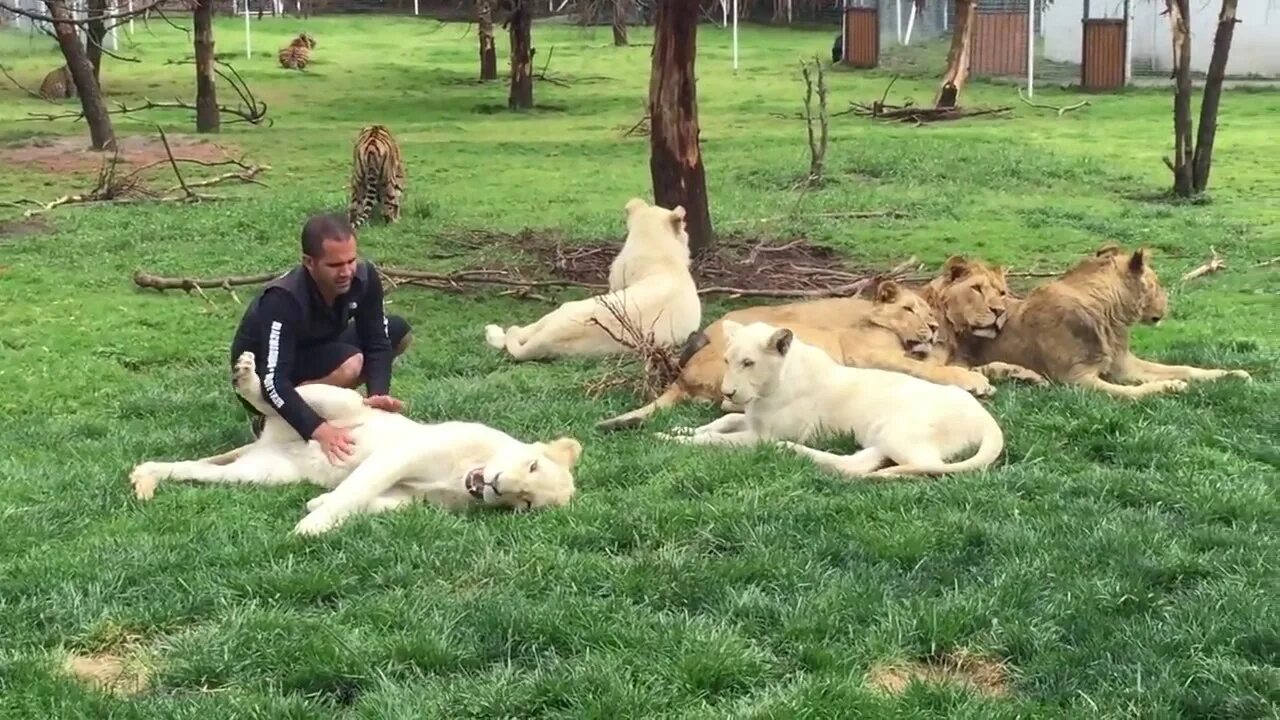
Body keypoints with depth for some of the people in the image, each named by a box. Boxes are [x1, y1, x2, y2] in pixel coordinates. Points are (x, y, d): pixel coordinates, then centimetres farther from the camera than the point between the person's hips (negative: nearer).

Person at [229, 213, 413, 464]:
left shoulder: (364, 277, -20)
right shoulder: (283, 300, -37)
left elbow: (377, 342, -13)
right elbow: (273, 381, -41)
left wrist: (378, 394, -32)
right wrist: (319, 429, -52)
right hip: (260, 376, -7)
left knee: (398, 332, -4)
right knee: (349, 365, -32)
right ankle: (269, 419, -11)